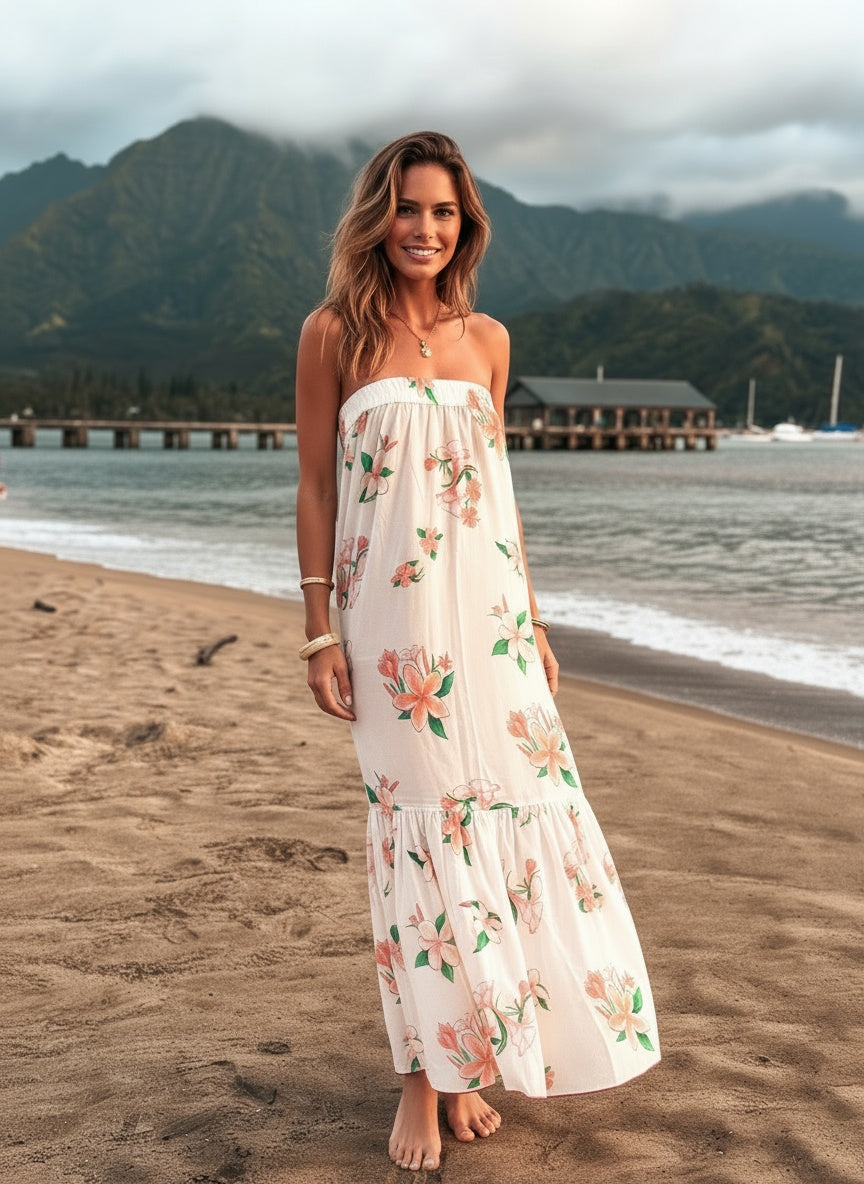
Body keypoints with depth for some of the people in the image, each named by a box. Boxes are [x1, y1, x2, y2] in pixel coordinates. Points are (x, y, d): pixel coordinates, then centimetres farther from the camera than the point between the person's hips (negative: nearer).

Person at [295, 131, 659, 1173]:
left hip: (488, 608, 4)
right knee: (422, 827, 0)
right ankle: (424, 1077, 15)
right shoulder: (335, 333, -1)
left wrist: (532, 617, 13)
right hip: (392, 614, -4)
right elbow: (315, 485, -1)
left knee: (505, 811, 4)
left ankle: (471, 1058, 23)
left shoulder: (487, 340, 10)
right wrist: (319, 633, -6)